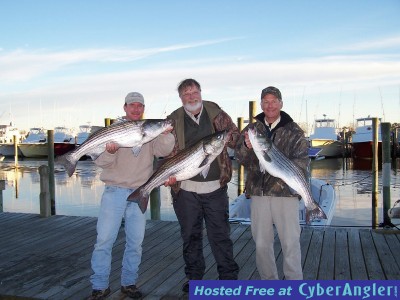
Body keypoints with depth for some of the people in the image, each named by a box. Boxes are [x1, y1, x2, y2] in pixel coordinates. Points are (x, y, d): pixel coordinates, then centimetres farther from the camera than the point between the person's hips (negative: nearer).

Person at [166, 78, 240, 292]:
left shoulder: (217, 114, 3)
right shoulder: (174, 120, 2)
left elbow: (236, 137, 8)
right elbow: (169, 153, 1)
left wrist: (228, 136, -14)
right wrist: (170, 174, -15)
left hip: (215, 186, 0)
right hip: (186, 188, 1)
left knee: (220, 234, 5)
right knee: (190, 235, 13)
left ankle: (229, 277, 18)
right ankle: (194, 277, 28)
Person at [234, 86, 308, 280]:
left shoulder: (294, 131, 2)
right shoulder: (251, 129, 10)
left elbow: (302, 161, -5)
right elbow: (240, 159, 2)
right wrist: (246, 147, -20)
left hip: (285, 191, -3)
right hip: (258, 192, 3)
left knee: (290, 242, -1)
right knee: (261, 243, 11)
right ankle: (268, 282, 28)